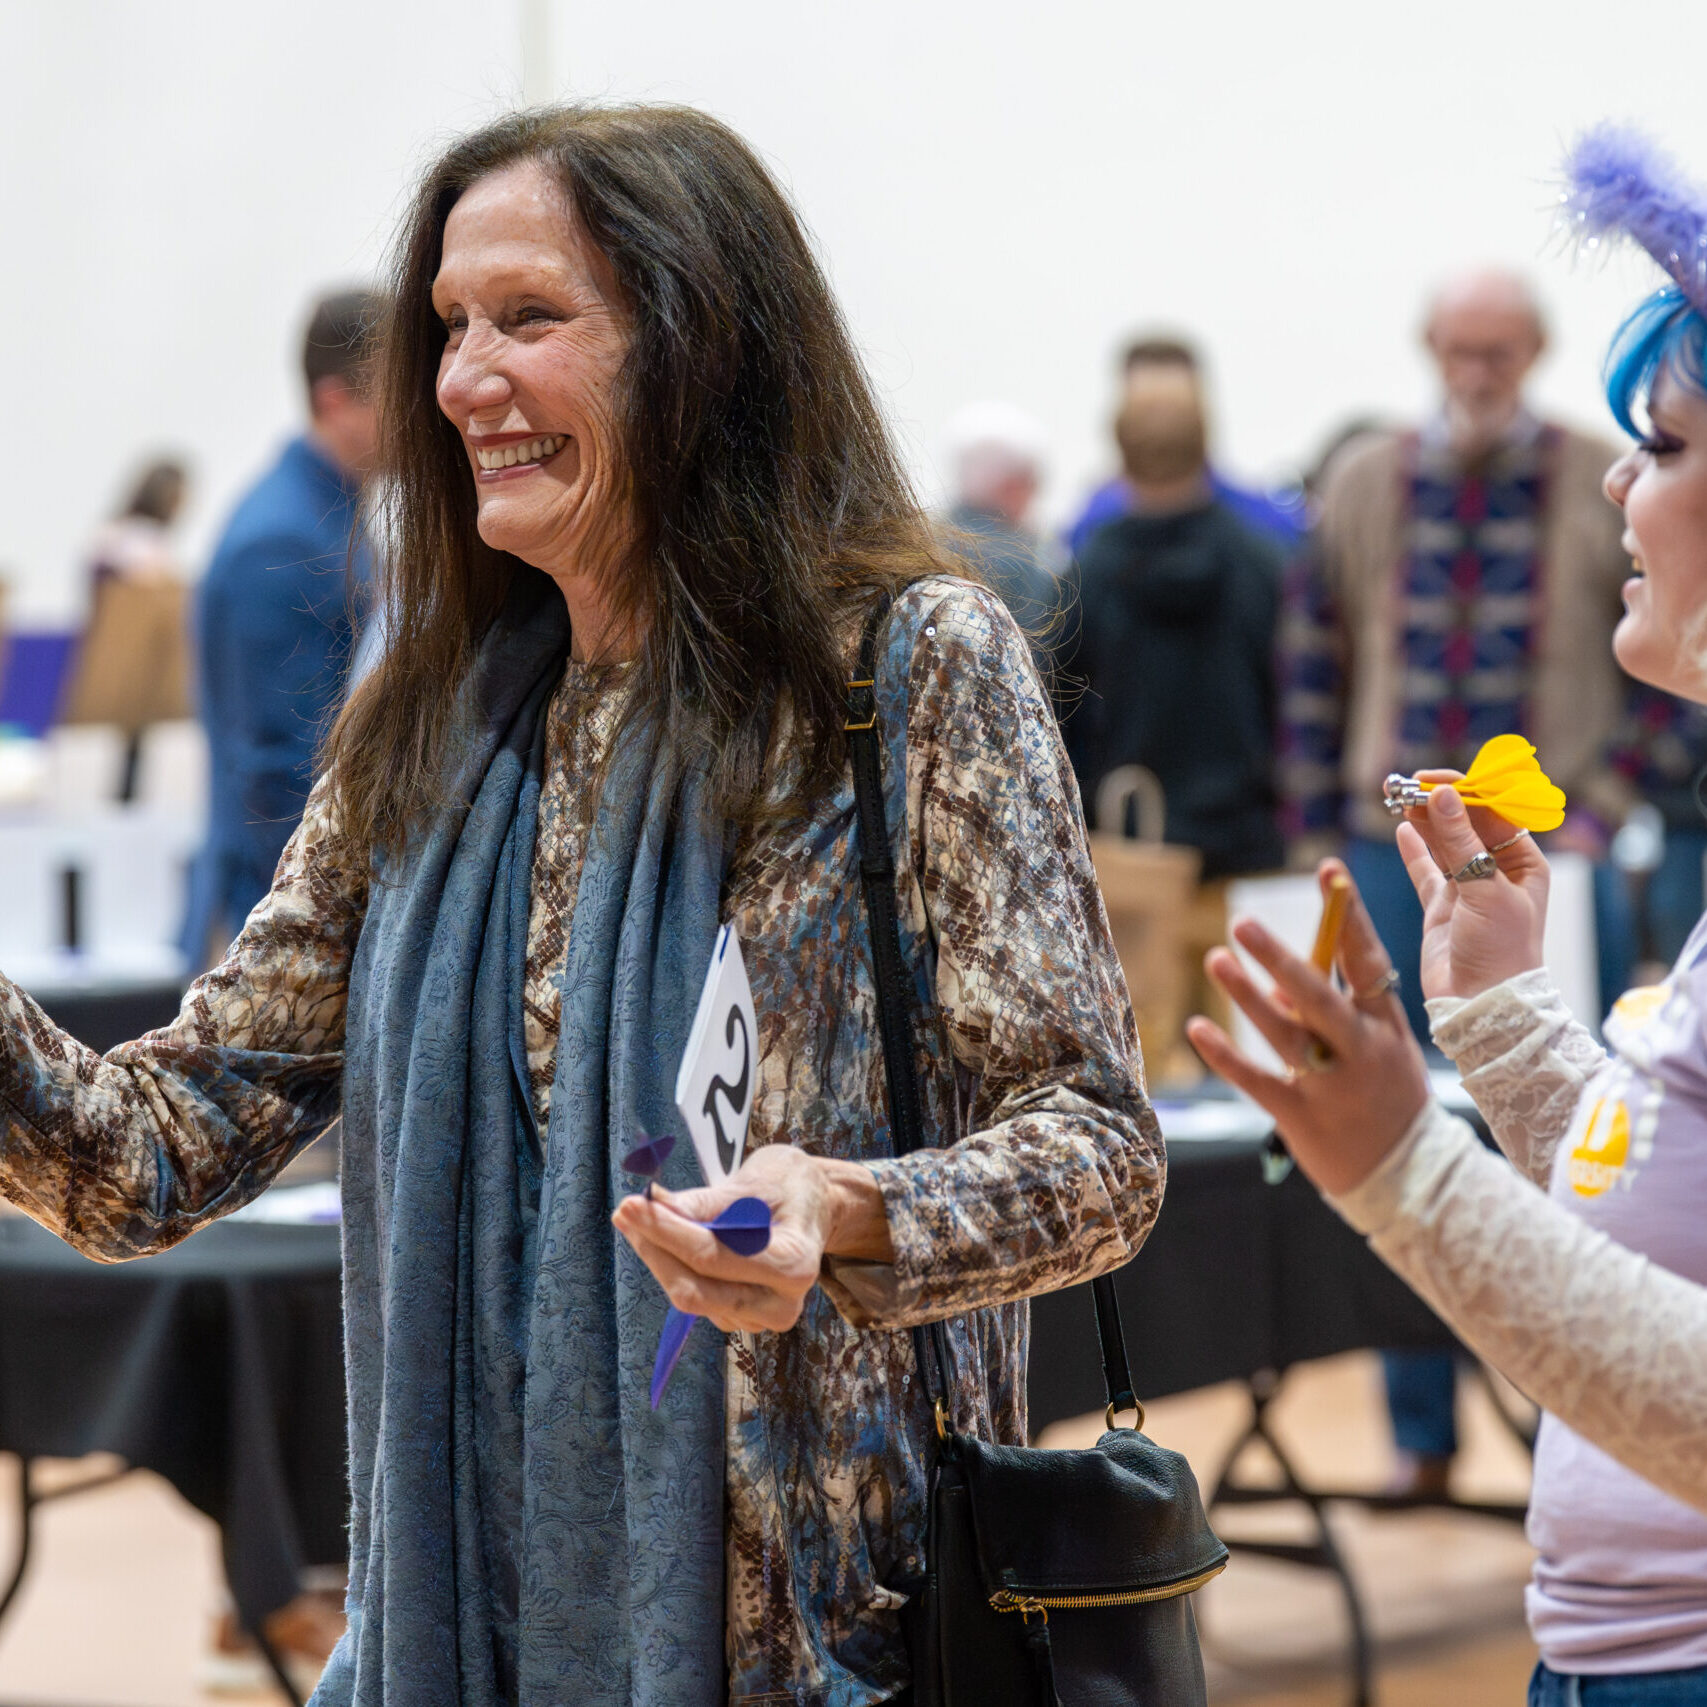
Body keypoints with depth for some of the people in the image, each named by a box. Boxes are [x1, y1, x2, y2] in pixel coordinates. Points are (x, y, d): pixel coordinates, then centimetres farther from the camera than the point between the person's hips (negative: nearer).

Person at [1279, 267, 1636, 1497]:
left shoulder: (1607, 486, 2)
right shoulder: (1366, 485, 8)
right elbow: (1313, 661, 11)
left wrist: (1603, 802, -6)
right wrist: (1317, 829, 6)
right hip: (1395, 845, 2)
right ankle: (1420, 1430, 11)